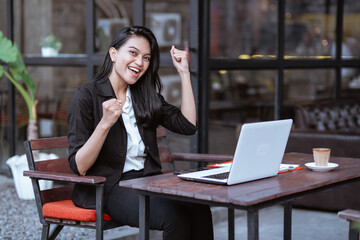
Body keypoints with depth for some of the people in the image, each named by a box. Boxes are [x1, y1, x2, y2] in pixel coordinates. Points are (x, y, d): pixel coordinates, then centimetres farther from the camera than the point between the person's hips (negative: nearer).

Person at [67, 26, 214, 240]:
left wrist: (184, 72, 10)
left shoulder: (145, 96, 18)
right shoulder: (87, 97, -2)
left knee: (199, 209, -27)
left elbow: (188, 125, 8)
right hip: (110, 188, -5)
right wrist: (105, 124, -22)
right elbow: (79, 167, -8)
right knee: (176, 217, -32)